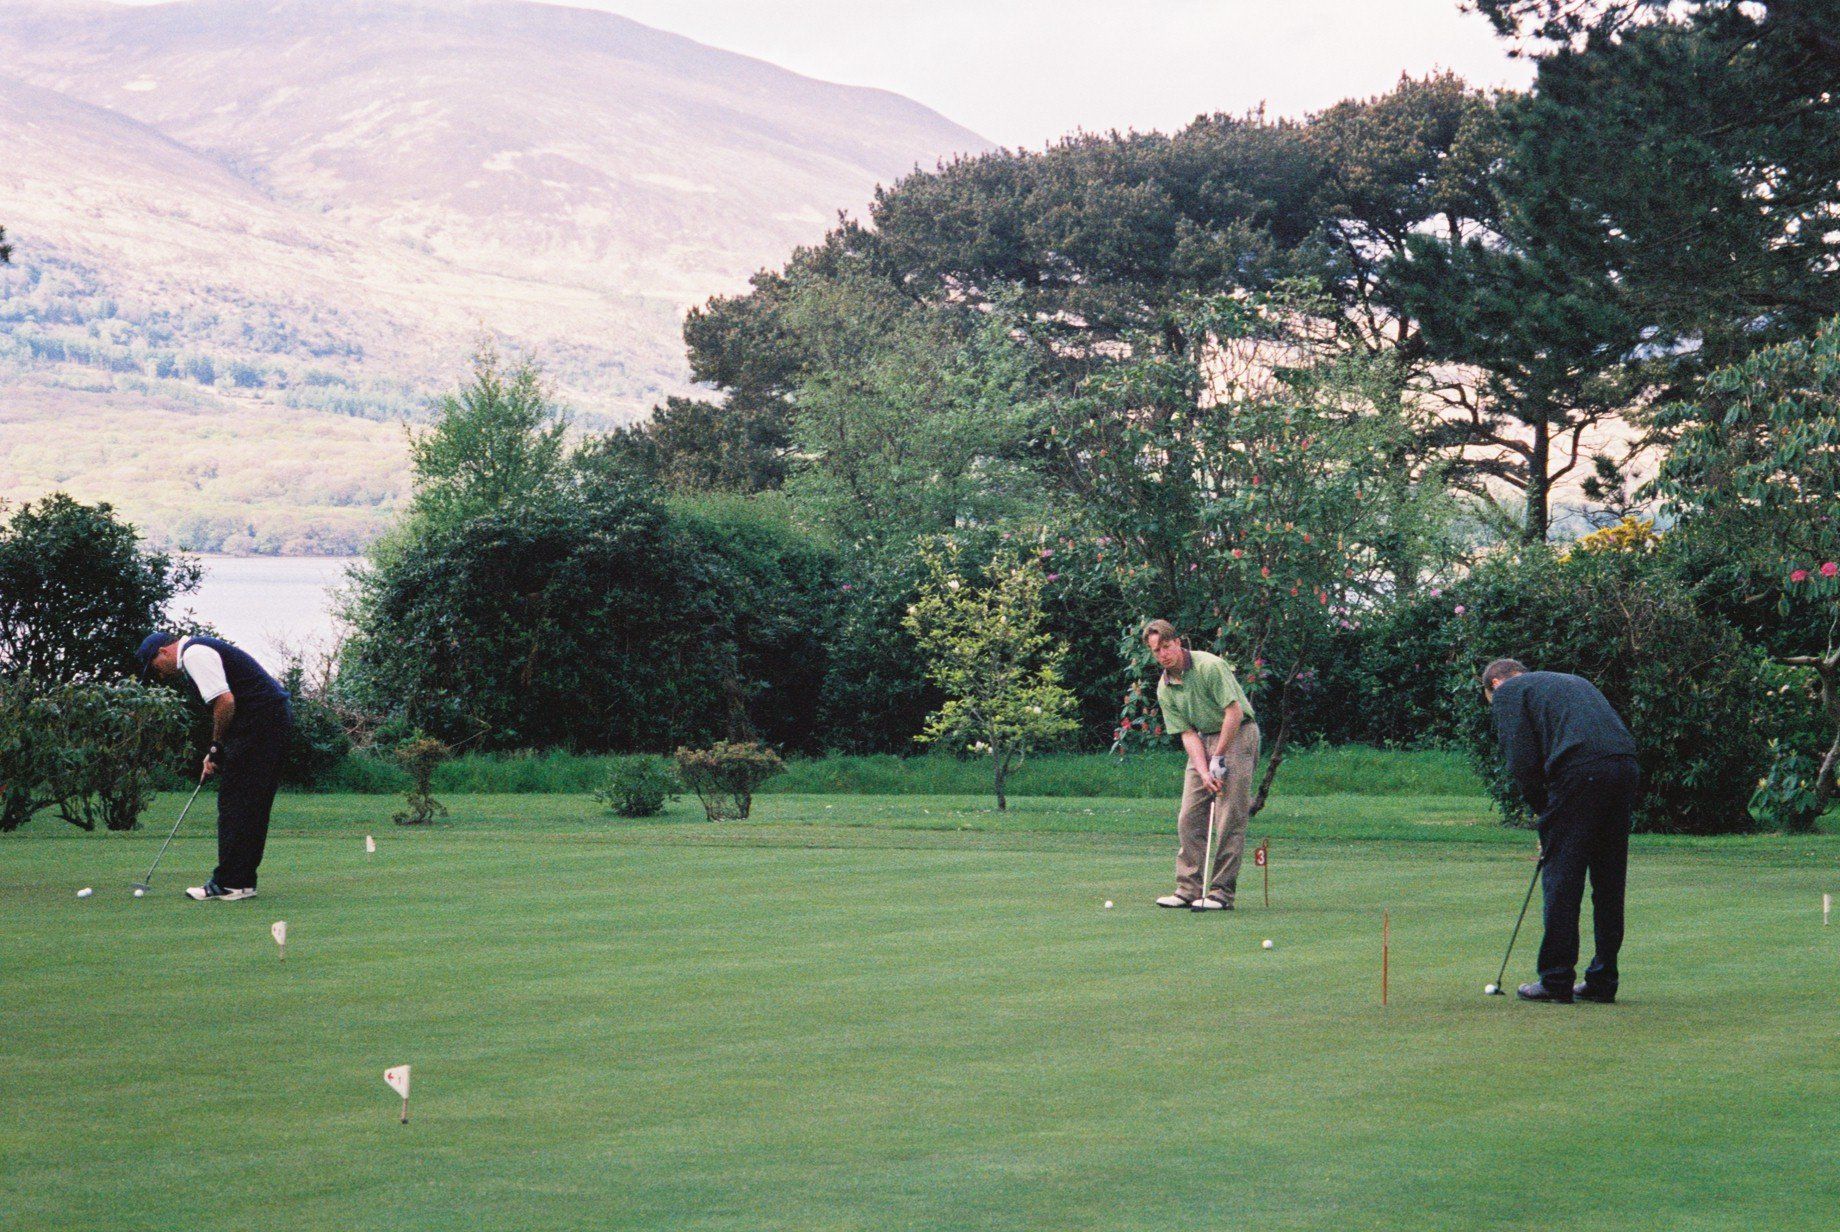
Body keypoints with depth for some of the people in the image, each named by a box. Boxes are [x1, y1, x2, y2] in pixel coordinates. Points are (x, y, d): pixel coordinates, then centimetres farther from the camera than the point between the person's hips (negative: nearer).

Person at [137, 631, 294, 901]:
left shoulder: (194, 654, -9)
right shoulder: (200, 650, 23)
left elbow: (225, 701, -20)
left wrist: (217, 746, -6)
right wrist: (215, 754, 16)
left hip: (260, 720, -10)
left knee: (234, 802, -6)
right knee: (252, 806, 12)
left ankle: (230, 883, -5)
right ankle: (243, 881, 14)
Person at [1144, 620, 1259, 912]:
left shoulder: (1210, 666, -18)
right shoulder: (1164, 689, 2)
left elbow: (1234, 712, -20)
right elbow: (1187, 733, 0)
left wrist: (1218, 759, -16)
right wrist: (1204, 772, -15)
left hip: (1236, 735, -7)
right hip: (1203, 739, 7)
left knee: (1228, 819, -11)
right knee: (1189, 817, 1)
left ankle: (1222, 892, -8)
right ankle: (1189, 890, 5)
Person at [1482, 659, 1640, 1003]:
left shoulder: (1508, 692, 13)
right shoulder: (1573, 681, 34)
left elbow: (1522, 762, 0)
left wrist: (1544, 811, 13)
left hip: (1579, 773, -7)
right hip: (1626, 768, 7)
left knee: (1561, 879, 1)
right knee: (1609, 881, 13)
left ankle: (1556, 980, 2)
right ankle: (1602, 981, 16)